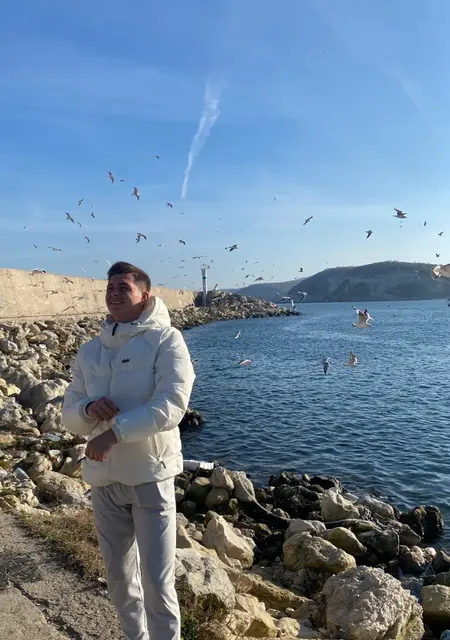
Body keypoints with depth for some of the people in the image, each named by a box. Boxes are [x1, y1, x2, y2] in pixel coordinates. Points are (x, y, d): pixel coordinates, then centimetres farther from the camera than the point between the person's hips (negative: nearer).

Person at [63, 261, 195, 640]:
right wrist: (90, 408, -15)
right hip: (104, 479, 6)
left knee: (158, 581, 0)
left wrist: (114, 431, -24)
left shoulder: (165, 340, -8)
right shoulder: (89, 351, 8)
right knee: (119, 576, 19)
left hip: (151, 475, -5)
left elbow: (171, 406, -19)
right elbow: (70, 415, 8)